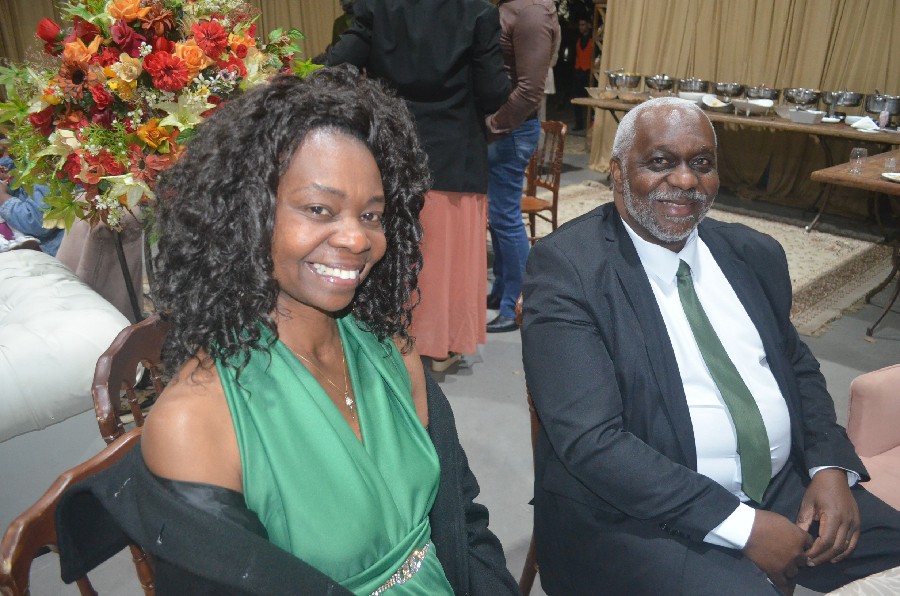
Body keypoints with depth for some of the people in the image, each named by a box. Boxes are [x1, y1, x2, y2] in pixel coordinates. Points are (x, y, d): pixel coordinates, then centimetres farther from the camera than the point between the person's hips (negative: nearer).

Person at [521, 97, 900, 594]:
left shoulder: (754, 253, 7)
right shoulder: (565, 266, -14)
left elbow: (798, 368, 17)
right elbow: (590, 440, -20)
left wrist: (831, 466, -1)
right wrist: (740, 525, -19)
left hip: (783, 485, 7)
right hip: (639, 514, -6)